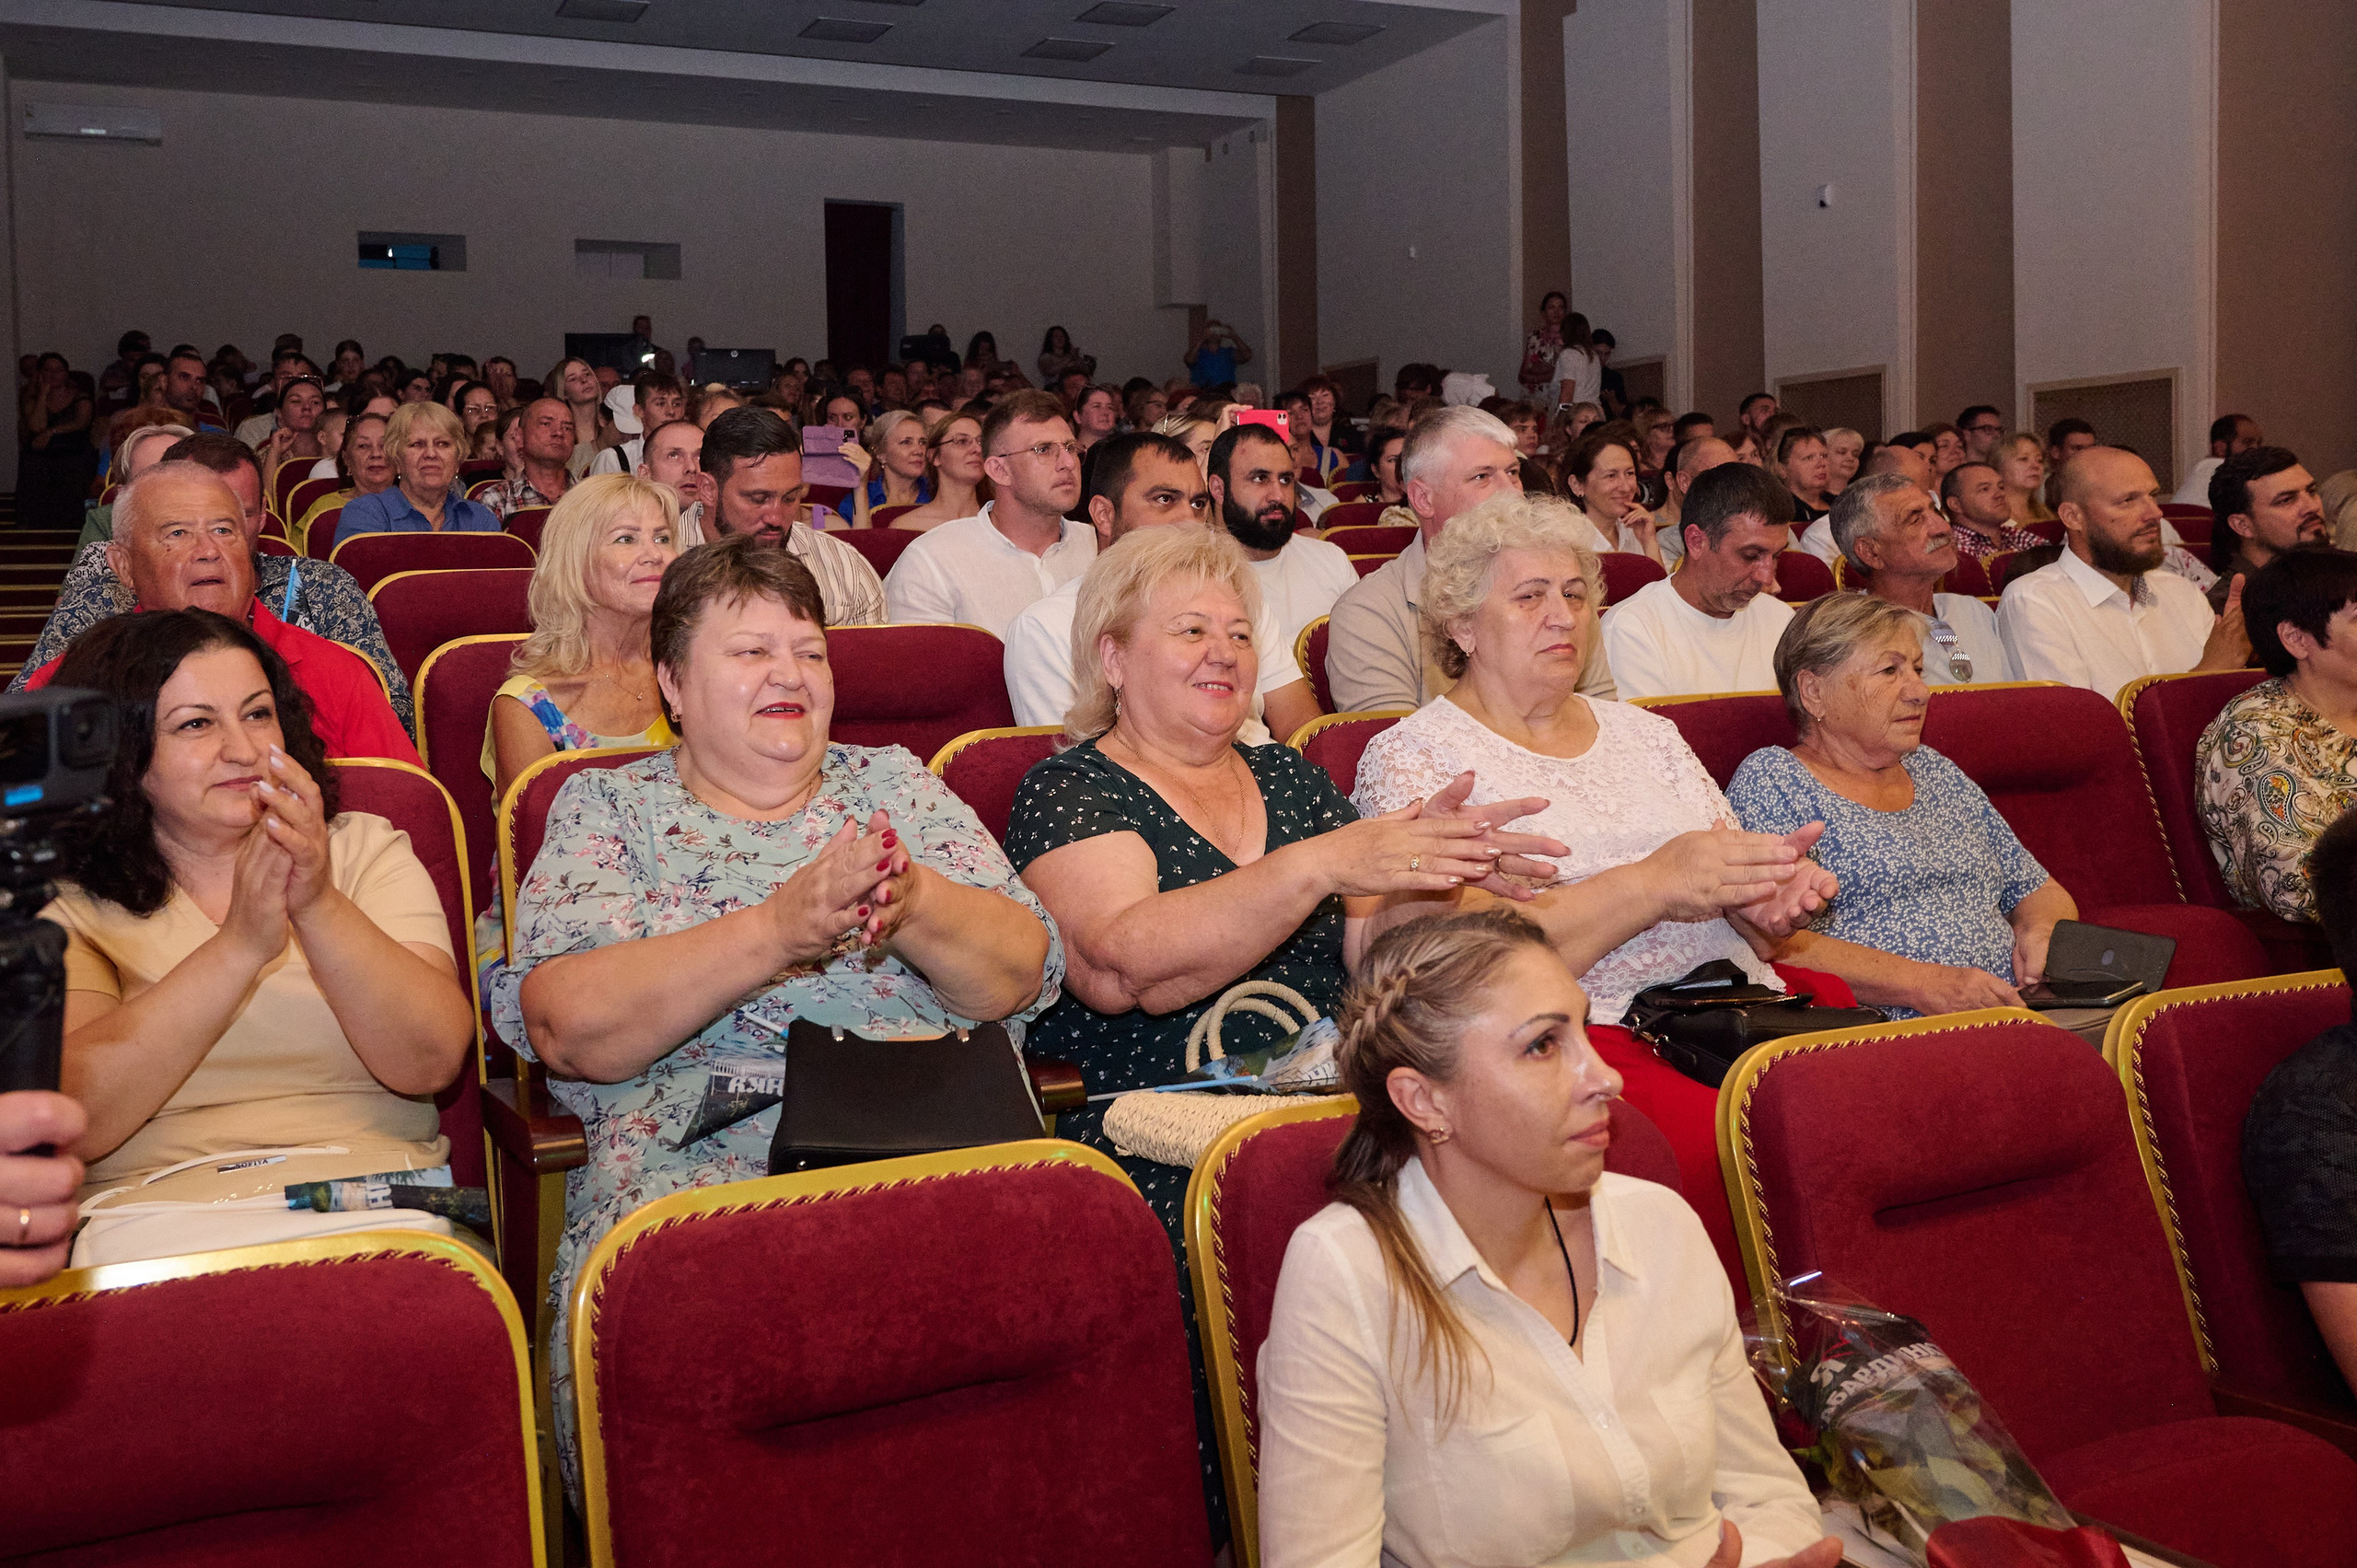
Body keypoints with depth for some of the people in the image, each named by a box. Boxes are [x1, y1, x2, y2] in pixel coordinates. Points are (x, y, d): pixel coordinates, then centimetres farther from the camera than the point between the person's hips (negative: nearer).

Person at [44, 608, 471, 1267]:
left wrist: (319, 906, -18)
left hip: (374, 1208, 0)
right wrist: (241, 943, -18)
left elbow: (432, 1064, -3)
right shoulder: (67, 907, 8)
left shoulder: (365, 850, 12)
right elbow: (73, 1122, -9)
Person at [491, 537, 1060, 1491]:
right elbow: (567, 1029, -5)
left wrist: (913, 904, -14)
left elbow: (1022, 976, 8)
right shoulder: (607, 811, 13)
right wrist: (780, 928, -16)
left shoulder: (896, 785, 19)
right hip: (692, 1167, -2)